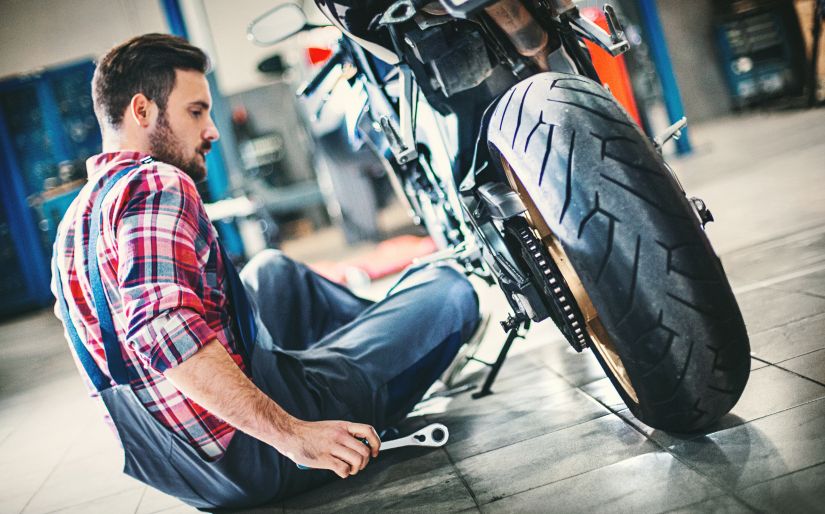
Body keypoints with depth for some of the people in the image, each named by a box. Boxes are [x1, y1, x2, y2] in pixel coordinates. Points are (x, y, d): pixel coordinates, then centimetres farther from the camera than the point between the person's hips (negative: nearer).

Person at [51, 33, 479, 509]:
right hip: (253, 457, -10)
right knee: (449, 288, -2)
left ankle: (385, 324, 39)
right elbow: (164, 328, -33)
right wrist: (291, 434, -33)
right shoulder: (155, 185, -17)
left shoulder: (74, 221, 12)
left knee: (272, 268, 30)